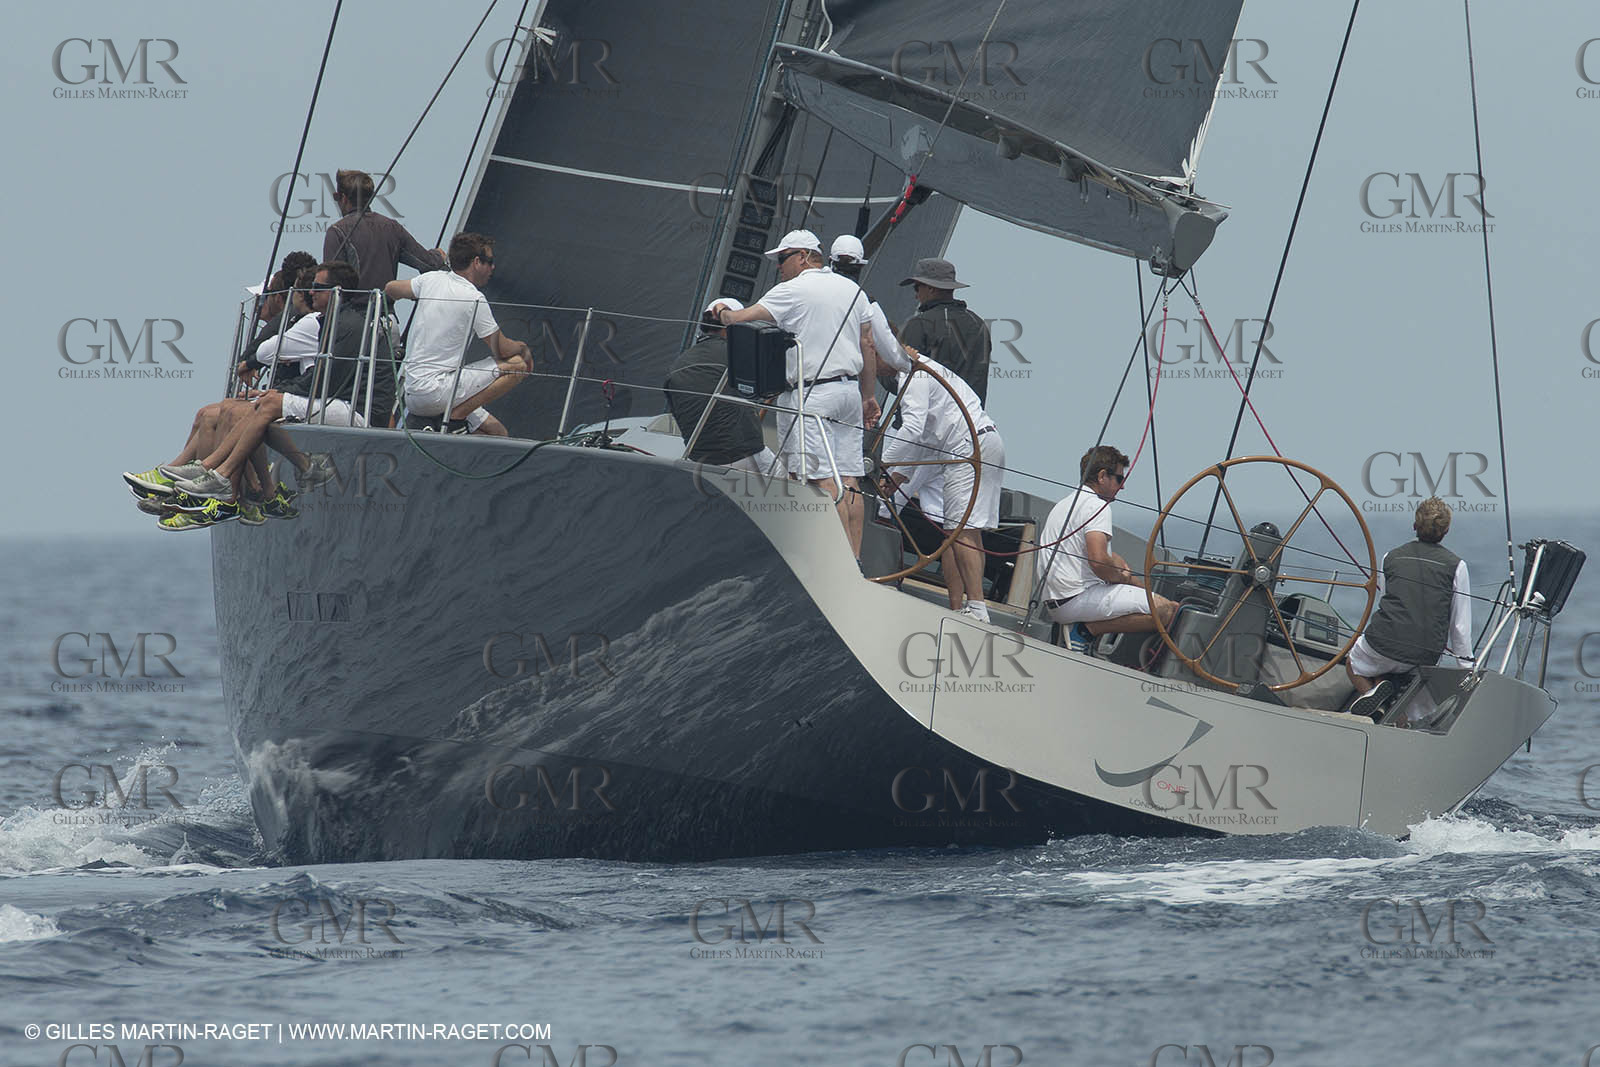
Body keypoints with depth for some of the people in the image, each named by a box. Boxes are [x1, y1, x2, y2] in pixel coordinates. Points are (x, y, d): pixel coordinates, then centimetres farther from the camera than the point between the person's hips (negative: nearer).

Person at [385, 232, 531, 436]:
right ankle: (456, 415, -11)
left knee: (497, 432, 14)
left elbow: (390, 290, 25)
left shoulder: (432, 279, 7)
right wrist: (524, 348, 16)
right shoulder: (474, 299, -13)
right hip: (435, 393, -8)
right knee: (518, 366, -11)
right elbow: (501, 349, -6)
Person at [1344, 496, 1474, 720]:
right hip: (1428, 656, 0)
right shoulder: (1456, 565, 1)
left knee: (1352, 663, 30)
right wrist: (1466, 667, 13)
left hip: (1384, 645, 0)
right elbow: (1461, 625, 3)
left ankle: (1370, 691, -4)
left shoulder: (1391, 558, 11)